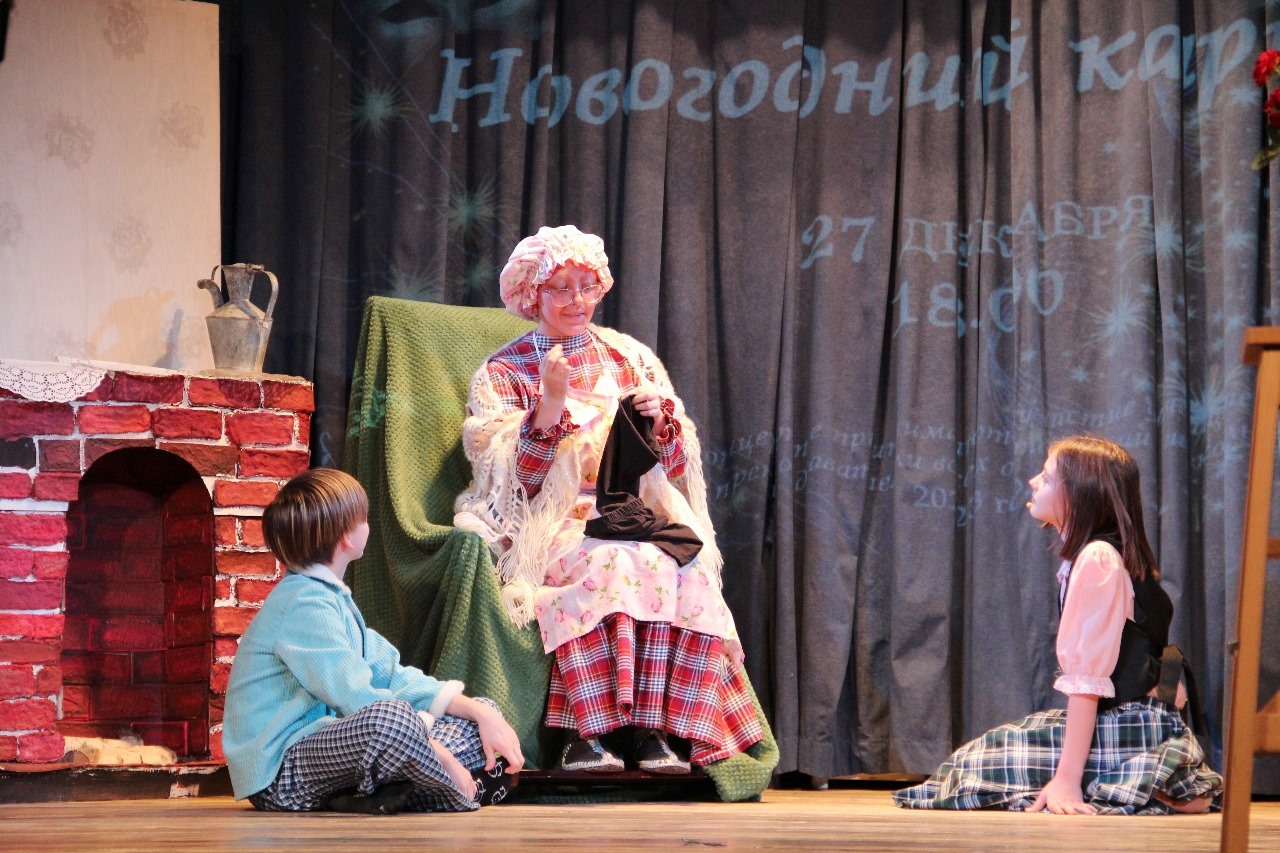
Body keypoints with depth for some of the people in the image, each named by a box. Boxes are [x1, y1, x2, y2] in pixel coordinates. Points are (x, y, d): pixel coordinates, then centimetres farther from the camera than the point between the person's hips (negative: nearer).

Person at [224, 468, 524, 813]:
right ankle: (464, 793, -15)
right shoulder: (304, 604, -15)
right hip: (281, 770, -11)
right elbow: (358, 700, -24)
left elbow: (391, 674, 13)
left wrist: (479, 711, 1)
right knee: (389, 719, -42)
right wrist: (438, 755, -23)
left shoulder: (332, 597, 18)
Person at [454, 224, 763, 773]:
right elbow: (521, 479, -5)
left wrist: (659, 420, -5)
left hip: (633, 518, 3)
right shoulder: (504, 372, 7)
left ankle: (657, 729, -32)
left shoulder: (629, 359, 16)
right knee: (611, 564, -36)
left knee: (688, 571, -31)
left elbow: (672, 470, 15)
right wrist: (551, 401, -16)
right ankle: (587, 732, -35)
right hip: (550, 527, -3)